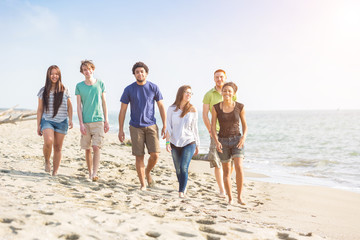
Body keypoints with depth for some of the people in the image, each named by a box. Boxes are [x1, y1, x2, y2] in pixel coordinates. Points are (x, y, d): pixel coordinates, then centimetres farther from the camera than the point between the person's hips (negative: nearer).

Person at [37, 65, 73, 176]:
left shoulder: (64, 91, 5)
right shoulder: (43, 91, 5)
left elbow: (69, 106, 14)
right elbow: (40, 109, 8)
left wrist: (70, 119, -1)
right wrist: (38, 125, 5)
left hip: (61, 122, 1)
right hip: (47, 121, -1)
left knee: (58, 147, 2)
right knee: (48, 141, -26)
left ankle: (55, 172, 12)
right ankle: (47, 161, 2)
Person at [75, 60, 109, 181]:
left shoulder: (100, 84, 5)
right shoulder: (79, 86, 3)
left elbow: (104, 103, 9)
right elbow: (79, 106, 2)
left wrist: (106, 121, 6)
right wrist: (81, 124, -6)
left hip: (98, 121, -1)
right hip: (85, 122, 1)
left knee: (96, 147, -12)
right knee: (87, 149, 6)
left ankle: (95, 173, -14)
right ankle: (90, 172, 19)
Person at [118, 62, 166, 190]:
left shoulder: (153, 88, 1)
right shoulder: (128, 90, -1)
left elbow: (161, 107, 7)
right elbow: (122, 110, 3)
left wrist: (165, 125, 3)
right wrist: (120, 130, 0)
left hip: (151, 126, 1)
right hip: (136, 127, -1)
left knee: (155, 155, -7)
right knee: (139, 156, 0)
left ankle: (148, 172, 23)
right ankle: (142, 184, 11)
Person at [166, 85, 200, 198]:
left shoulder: (192, 110, -2)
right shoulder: (172, 109, -1)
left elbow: (195, 128, 5)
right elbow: (168, 127, -1)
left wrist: (197, 145, 8)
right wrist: (167, 142, -10)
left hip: (189, 143, -2)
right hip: (175, 143, 2)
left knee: (184, 168, -14)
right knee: (178, 169, 10)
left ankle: (181, 192, -7)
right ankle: (183, 187, 32)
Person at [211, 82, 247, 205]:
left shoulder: (240, 107, -5)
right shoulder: (216, 108, -6)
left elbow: (244, 125, 5)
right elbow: (213, 127, -4)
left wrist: (244, 137, -13)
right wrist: (217, 142, -18)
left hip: (237, 140, 0)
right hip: (223, 141, 1)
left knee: (239, 167, -18)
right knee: (226, 171, 7)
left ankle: (239, 197, -5)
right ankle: (230, 198, 20)